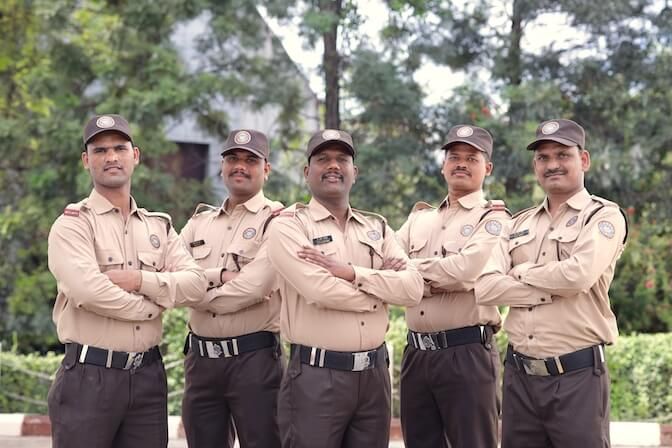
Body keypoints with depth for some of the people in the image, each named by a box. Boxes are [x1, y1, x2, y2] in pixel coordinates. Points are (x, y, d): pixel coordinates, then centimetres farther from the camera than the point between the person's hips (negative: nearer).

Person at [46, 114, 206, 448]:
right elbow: (89, 291, -20)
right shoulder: (73, 224, -4)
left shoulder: (159, 226, 14)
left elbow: (195, 281, 1)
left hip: (148, 374, 5)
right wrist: (153, 304, -7)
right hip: (89, 376, -5)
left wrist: (141, 280, -14)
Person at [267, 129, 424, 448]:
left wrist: (351, 272, -13)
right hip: (316, 375, -5)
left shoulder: (377, 227, 13)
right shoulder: (289, 225, -2)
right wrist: (382, 284, -5)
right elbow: (320, 290, -18)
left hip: (374, 373, 5)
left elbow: (413, 288, -2)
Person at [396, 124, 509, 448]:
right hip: (416, 352, 6)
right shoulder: (420, 218, 16)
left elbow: (466, 270, -18)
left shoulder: (493, 218, -2)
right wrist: (438, 279, -14)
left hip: (466, 353, -6)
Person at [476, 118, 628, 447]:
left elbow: (579, 274, -20)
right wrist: (554, 288, -11)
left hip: (578, 375, -5)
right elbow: (485, 287, -1)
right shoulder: (519, 224, 13)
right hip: (518, 374, 5)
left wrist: (522, 273, -3)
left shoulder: (604, 216, -1)